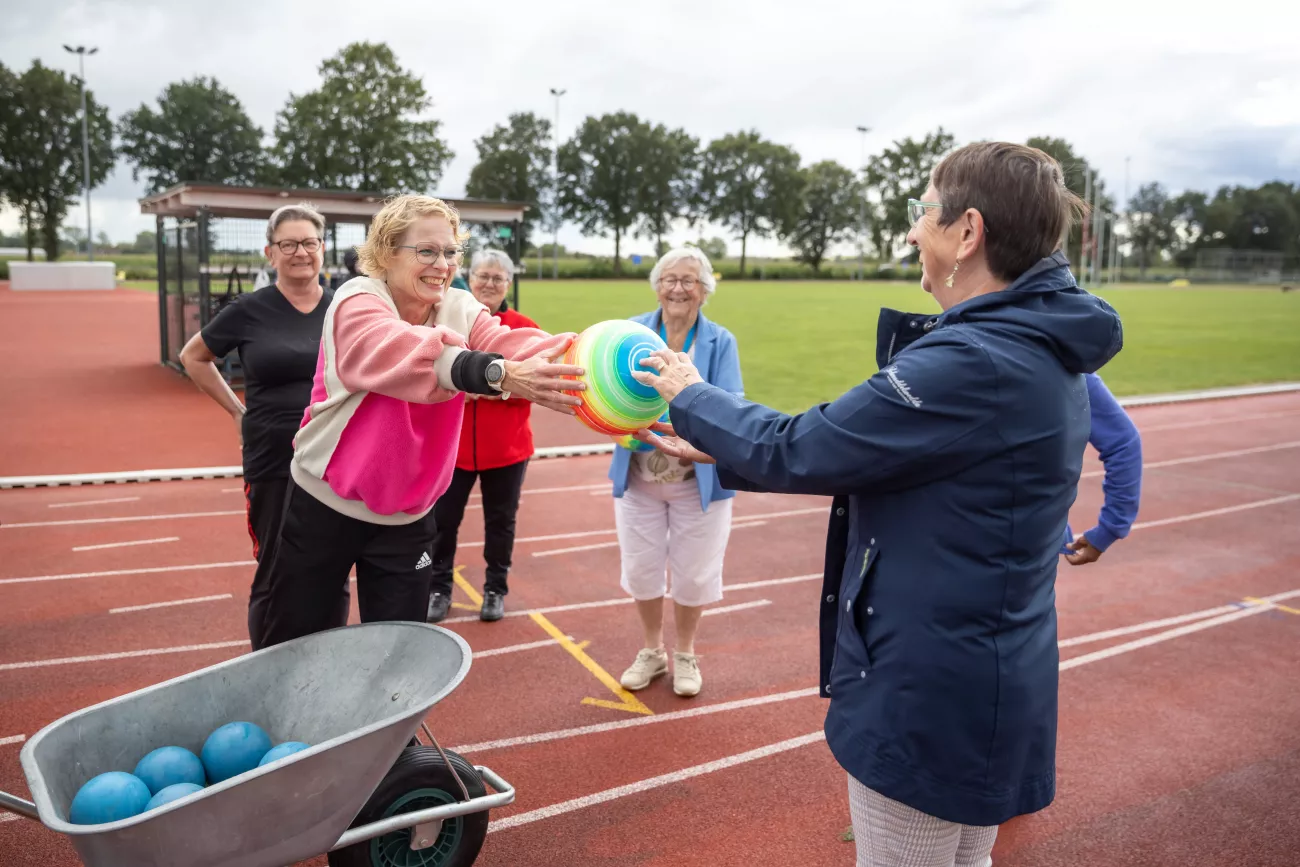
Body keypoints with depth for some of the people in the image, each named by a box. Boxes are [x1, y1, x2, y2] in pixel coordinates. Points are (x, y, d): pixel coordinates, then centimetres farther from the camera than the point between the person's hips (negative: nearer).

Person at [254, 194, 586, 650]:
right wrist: (499, 374, -57)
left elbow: (505, 342, -25)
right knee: (294, 645, 13)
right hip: (325, 504, -3)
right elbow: (405, 352, -39)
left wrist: (571, 361, -48)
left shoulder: (461, 310, -4)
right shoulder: (357, 300, -17)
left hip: (407, 517, 3)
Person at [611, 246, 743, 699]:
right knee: (640, 568, 12)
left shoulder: (720, 342, -6)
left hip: (698, 480, -1)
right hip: (637, 476, 1)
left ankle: (685, 655, 35)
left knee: (692, 572, 11)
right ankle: (652, 651, 36)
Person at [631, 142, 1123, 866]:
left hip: (928, 696, -9)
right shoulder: (1043, 352, 6)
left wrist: (692, 397, -3)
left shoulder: (974, 362, -27)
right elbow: (868, 453, 8)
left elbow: (798, 450, -22)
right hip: (995, 683, 9)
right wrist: (719, 450, 8)